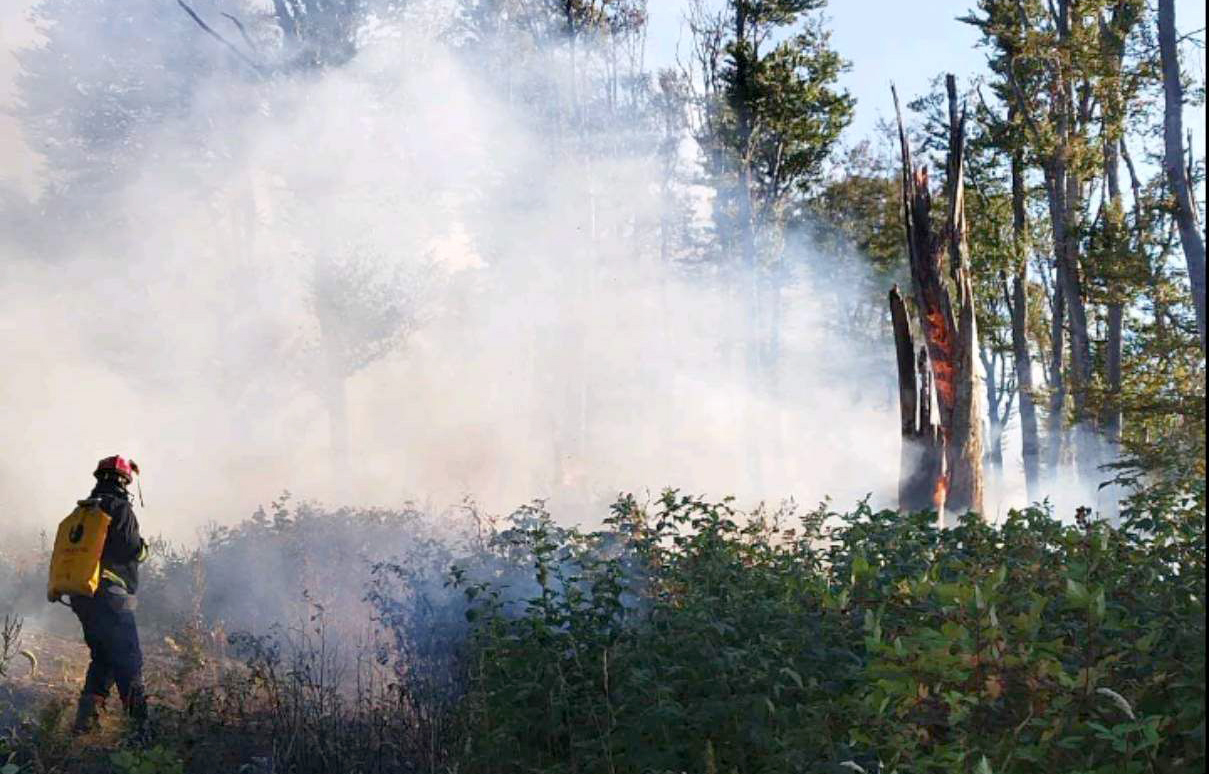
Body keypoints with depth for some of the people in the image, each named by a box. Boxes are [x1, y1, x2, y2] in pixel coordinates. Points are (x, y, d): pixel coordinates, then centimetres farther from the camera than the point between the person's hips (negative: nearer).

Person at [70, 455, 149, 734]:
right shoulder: (120, 508, -9)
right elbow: (131, 549, -16)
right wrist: (143, 547, 4)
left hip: (81, 597, 8)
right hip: (111, 596, -8)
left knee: (103, 658, 18)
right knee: (129, 659, -3)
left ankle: (86, 717, 12)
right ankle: (140, 719, -6)